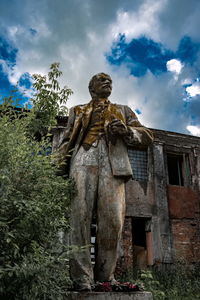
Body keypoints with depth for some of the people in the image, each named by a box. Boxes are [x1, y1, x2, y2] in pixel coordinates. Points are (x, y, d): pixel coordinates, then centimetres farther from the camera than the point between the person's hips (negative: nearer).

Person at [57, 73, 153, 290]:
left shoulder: (122, 111, 31)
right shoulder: (77, 111, 31)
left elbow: (146, 136, 21)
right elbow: (67, 139, 21)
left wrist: (126, 131, -1)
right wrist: (61, 163, 2)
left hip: (113, 163, 1)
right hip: (83, 159, 0)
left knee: (113, 219, -12)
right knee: (80, 215, -15)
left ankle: (105, 276, -1)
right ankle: (82, 278, -12)